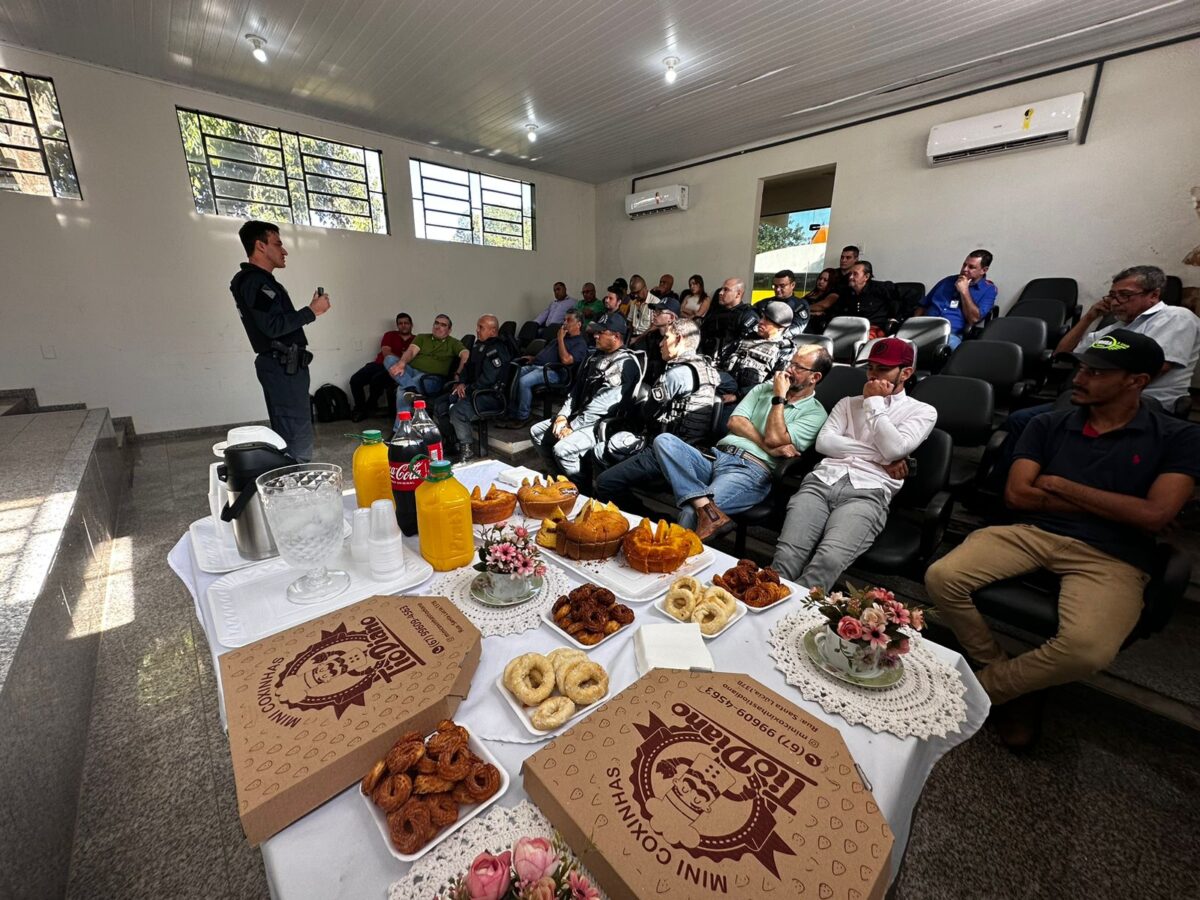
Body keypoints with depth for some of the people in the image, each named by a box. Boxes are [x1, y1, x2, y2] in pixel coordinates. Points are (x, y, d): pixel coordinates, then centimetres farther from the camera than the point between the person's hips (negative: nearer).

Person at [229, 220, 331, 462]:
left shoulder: (258, 280, 22)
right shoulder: (255, 281, -11)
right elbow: (273, 326, -22)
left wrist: (311, 309, 14)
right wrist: (312, 311, -14)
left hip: (282, 366, 11)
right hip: (284, 367, -11)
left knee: (286, 435, 14)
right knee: (298, 438, -13)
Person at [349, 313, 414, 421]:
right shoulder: (389, 335, 17)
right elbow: (386, 352, 2)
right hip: (378, 364, 4)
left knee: (377, 379, -34)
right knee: (355, 380, -18)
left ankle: (368, 407, -7)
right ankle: (360, 407, 5)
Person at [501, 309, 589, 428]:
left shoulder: (580, 343, 0)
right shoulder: (563, 336, 28)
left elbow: (565, 359, -17)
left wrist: (560, 339, -7)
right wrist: (535, 358, 16)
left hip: (553, 372, -8)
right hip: (535, 365, 9)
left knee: (524, 381, -31)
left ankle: (523, 418, -17)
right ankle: (514, 414, -12)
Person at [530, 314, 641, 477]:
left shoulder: (625, 363, -17)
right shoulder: (595, 356, 13)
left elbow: (602, 404, -23)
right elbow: (577, 388, 14)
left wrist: (572, 427, -20)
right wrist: (563, 415, 0)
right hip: (579, 415, 10)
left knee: (562, 449, -29)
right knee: (536, 432, 8)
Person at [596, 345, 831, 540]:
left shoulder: (815, 413, 7)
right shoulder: (764, 388, 23)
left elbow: (773, 439, -10)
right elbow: (735, 422, 8)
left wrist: (779, 398, -3)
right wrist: (768, 446, -5)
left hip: (750, 472, -6)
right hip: (715, 457, 6)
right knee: (664, 441, -25)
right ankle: (706, 507, -38)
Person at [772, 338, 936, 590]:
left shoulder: (922, 411, 19)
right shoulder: (848, 403, 28)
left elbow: (894, 449, -2)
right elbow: (824, 442, 9)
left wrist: (874, 402, 8)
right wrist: (880, 456, 0)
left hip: (868, 492, -2)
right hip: (823, 480, 3)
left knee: (829, 559, -34)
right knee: (786, 554, -26)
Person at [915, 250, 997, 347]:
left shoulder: (988, 290, 13)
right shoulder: (948, 280, 24)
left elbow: (974, 318, -4)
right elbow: (923, 305, 22)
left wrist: (964, 291, -2)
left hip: (952, 334, -3)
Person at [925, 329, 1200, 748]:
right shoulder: (1048, 425, 12)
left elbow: (1154, 515, -7)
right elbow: (1017, 494, 2)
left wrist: (1058, 485, -3)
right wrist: (1110, 504, -1)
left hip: (1111, 557, -2)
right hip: (1030, 534, 2)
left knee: (1086, 649, -31)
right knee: (942, 577, -23)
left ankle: (984, 687, -2)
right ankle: (1002, 672, 2)